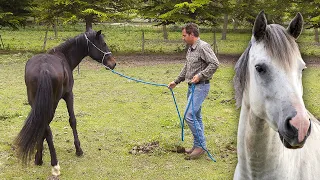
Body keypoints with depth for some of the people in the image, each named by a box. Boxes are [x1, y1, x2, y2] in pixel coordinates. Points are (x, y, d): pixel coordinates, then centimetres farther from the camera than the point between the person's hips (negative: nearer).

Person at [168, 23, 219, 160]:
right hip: (192, 87, 10)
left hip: (201, 87, -10)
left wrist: (200, 75, -24)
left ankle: (200, 145, -4)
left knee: (190, 115, -14)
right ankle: (198, 145, 21)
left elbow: (215, 64, -22)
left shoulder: (203, 47, -15)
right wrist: (176, 81, 26)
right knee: (196, 116, 13)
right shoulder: (190, 49, 15)